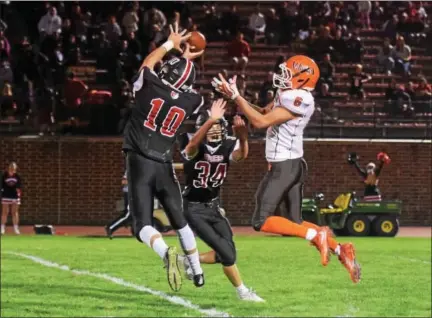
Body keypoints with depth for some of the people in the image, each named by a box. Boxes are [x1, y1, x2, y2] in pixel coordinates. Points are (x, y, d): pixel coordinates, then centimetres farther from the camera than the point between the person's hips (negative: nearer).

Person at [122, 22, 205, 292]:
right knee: (180, 220, 20)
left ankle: (166, 253, -33)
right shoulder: (191, 101, -1)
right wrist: (186, 59, 34)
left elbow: (148, 63, 15)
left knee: (143, 224, -5)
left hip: (139, 162, -3)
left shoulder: (150, 87, -8)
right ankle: (198, 272, 25)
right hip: (164, 166, 3)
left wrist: (171, 44, 27)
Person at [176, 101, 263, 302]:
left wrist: (242, 136, -55)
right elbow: (193, 145, -45)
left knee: (227, 253, 5)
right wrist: (211, 119, -59)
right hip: (194, 209, -6)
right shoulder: (193, 147, -18)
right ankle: (242, 291, 8)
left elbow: (241, 155, -31)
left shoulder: (227, 146, -8)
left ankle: (190, 261, 28)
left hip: (214, 207, 6)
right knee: (226, 252, -11)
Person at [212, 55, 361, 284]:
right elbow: (264, 113, 18)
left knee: (261, 221, -10)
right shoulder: (287, 95, 10)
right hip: (293, 164, 10)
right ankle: (340, 250, 6)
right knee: (295, 225, 12)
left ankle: (316, 235, -13)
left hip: (284, 167, -10)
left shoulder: (299, 99, -19)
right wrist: (235, 96, 7)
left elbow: (261, 121, -21)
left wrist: (236, 97, -16)